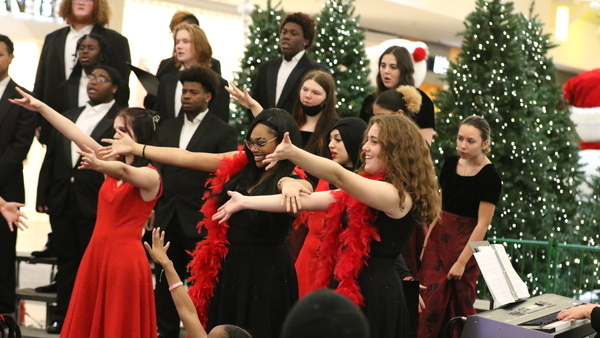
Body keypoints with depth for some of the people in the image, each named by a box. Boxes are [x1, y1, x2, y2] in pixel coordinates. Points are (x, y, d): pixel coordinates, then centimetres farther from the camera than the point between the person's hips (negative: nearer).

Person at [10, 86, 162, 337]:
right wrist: (41, 107, 1)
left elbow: (124, 172, -33)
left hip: (124, 257, -7)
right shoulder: (113, 165, 9)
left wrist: (98, 166, -52)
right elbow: (77, 135, 5)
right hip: (97, 254, 7)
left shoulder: (150, 176, -11)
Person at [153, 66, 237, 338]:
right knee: (165, 284, 11)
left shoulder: (223, 132, -4)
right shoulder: (167, 127, 12)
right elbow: (158, 169, 14)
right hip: (167, 219, 5)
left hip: (200, 222, -5)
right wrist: (152, 207, 8)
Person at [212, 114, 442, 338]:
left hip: (373, 294, -8)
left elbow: (338, 175, -28)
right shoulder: (357, 192, 12)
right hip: (346, 287, 8)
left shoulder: (399, 196, -15)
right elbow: (304, 200, 12)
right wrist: (245, 202, 11)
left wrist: (293, 153, -38)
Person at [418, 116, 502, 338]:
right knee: (430, 299, 2)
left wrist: (462, 262, -16)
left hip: (465, 244, -5)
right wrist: (425, 243, 8)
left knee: (458, 304, 3)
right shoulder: (450, 164, 4)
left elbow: (482, 224, -15)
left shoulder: (489, 177, -14)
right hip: (438, 239, 5)